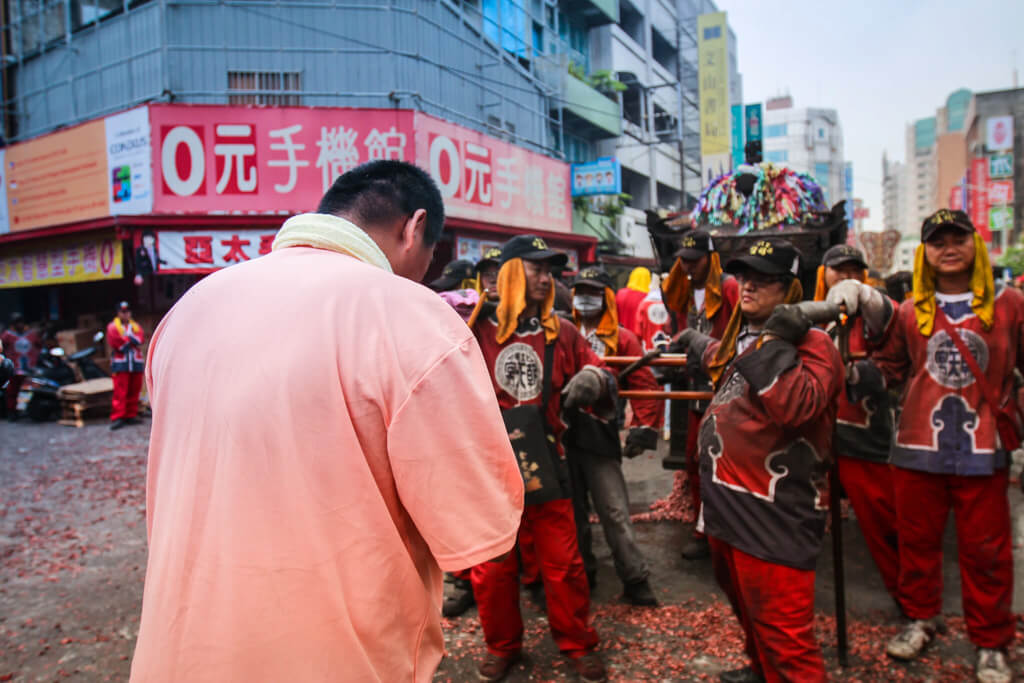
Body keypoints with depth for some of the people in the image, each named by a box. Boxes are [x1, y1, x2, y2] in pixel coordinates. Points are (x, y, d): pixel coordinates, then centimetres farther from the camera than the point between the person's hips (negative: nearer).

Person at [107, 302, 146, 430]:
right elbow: (116, 342, -10)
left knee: (134, 391, 5)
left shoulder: (136, 326, 18)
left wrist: (127, 337, -11)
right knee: (120, 392, -9)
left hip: (136, 364, 4)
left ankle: (131, 415, 13)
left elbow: (141, 339, -1)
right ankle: (117, 418, -9)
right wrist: (132, 340, -2)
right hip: (120, 364, -4)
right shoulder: (112, 327, 7)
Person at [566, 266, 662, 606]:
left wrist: (643, 430, -10)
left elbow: (645, 386, -3)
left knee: (614, 511, -1)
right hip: (562, 434, 3)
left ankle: (635, 579, 12)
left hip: (600, 435, -3)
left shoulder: (622, 339, 1)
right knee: (572, 510, 13)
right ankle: (581, 573, 29)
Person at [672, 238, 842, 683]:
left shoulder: (810, 342, -12)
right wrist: (692, 340, 53)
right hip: (727, 501, 10)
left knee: (781, 623, -6)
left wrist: (775, 344, -25)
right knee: (745, 600, 26)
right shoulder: (740, 337, 15)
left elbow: (797, 407, -29)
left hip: (772, 512, -9)